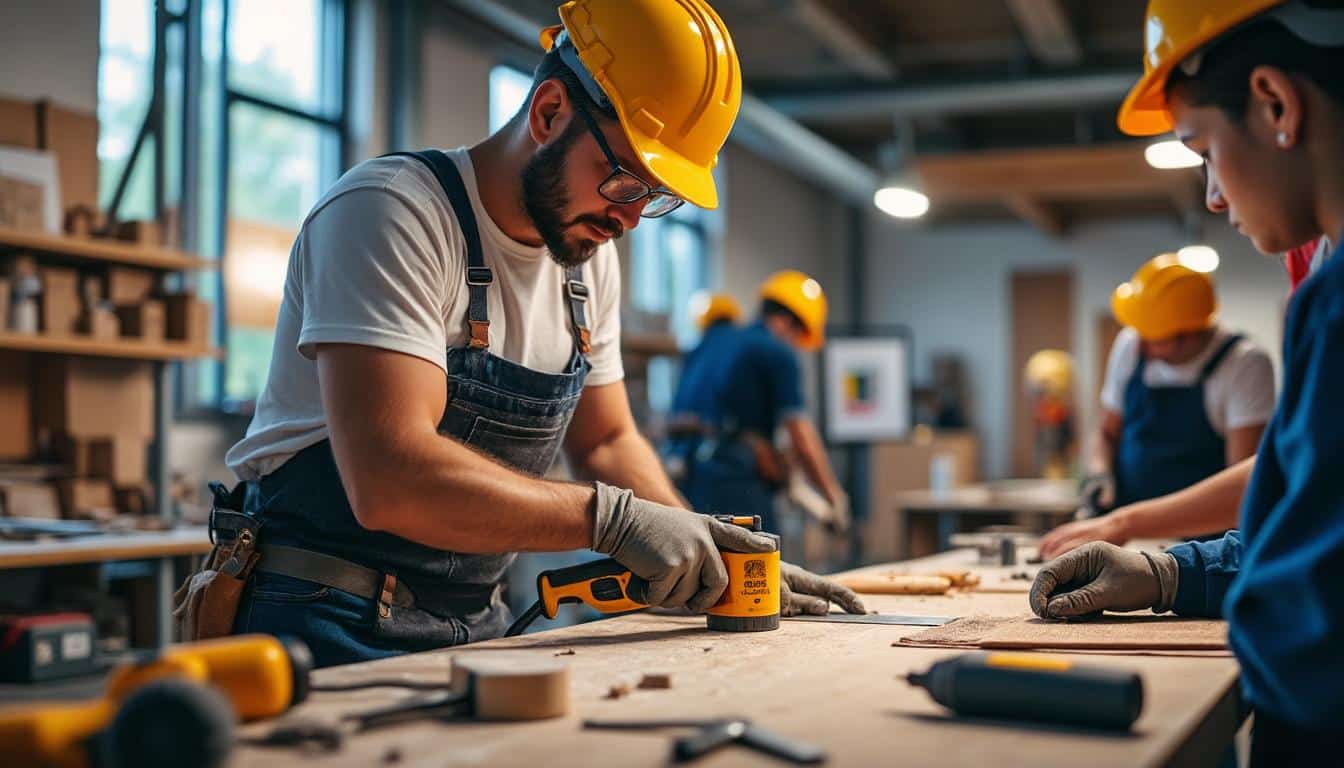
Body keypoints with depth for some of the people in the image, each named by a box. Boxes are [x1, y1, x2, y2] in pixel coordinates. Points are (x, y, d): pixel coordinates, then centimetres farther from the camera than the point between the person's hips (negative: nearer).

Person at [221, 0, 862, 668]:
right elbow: (388, 477, -26)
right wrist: (613, 517, -24)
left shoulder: (590, 252, 10)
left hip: (476, 631, 7)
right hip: (332, 632, -7)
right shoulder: (388, 211, -16)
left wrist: (713, 555, 5)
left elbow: (606, 441, 19)